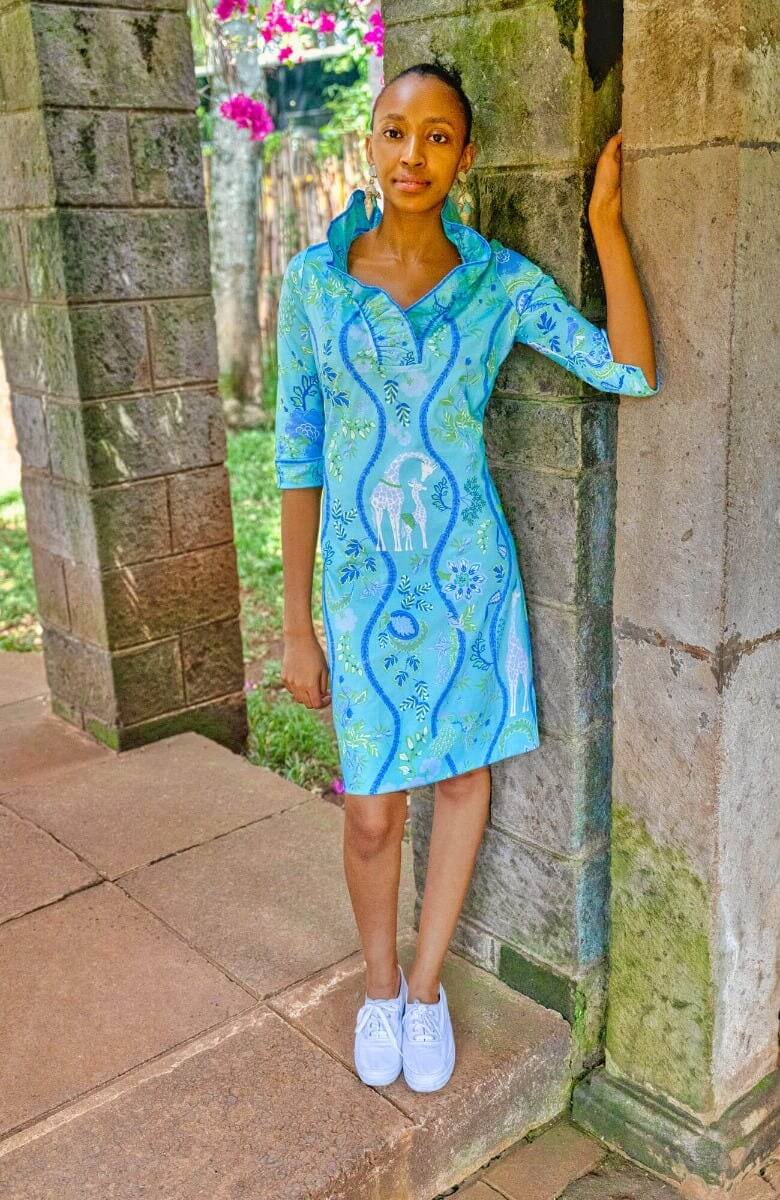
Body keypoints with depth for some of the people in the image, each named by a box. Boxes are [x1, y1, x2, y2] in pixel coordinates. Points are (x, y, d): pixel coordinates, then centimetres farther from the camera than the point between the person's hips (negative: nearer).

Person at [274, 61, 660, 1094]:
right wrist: (297, 626, -2)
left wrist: (606, 223, -14)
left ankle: (427, 985, 37)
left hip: (470, 576, 1)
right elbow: (300, 457, -3)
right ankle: (379, 984, 37)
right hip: (365, 585, -1)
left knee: (463, 779, 13)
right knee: (373, 814, 7)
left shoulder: (505, 281, -4)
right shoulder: (314, 279, -5)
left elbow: (634, 374, -12)